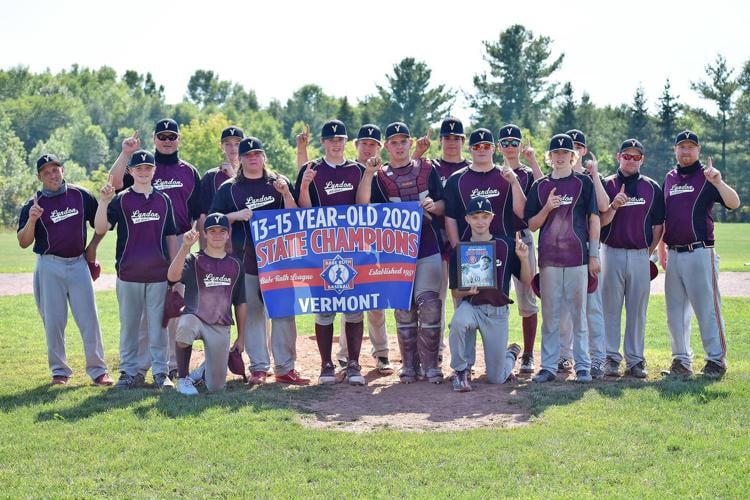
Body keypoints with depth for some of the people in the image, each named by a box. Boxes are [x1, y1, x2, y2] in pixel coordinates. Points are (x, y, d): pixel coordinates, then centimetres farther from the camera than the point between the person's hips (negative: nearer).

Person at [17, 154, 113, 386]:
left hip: (79, 264, 1)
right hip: (49, 268, -1)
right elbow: (23, 242, -6)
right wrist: (31, 220, -21)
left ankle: (98, 370, 4)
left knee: (89, 319, -1)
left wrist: (93, 246, 7)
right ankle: (59, 370, 15)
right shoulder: (33, 204, 0)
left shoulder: (81, 195, 5)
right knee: (53, 321, 3)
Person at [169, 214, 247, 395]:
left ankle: (206, 367, 37)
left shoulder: (235, 265, 8)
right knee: (185, 325, -41)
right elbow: (172, 276, -23)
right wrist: (185, 246, -32)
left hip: (221, 328, 3)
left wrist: (241, 337, 13)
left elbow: (241, 303, 14)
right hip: (194, 318, -3)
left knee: (216, 387, -2)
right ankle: (183, 379, -17)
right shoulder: (193, 260, -1)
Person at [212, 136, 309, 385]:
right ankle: (258, 367, 9)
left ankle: (285, 367, 4)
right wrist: (236, 215, -12)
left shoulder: (279, 183, 10)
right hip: (245, 260, -1)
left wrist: (286, 194, -11)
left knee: (284, 312, -1)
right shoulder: (229, 188, 7)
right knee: (252, 314, 2)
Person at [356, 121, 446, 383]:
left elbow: (444, 205, 9)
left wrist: (434, 206, -13)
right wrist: (368, 173, -19)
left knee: (429, 305, -7)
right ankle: (409, 365, 12)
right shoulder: (379, 176, 7)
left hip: (429, 247, 0)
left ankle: (430, 365, -1)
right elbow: (362, 206, -9)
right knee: (404, 308, 5)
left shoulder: (427, 170, 9)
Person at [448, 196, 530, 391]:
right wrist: (467, 291, -19)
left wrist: (523, 258, -14)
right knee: (458, 322, -39)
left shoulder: (506, 245, -1)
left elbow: (526, 281, 3)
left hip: (497, 312, 0)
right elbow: (456, 292, 2)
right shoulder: (460, 250, -1)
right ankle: (460, 371, -14)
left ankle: (511, 353, 39)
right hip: (470, 306, 0)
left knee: (496, 379, 2)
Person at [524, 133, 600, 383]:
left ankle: (582, 366, 5)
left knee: (578, 313, 0)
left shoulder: (583, 183, 5)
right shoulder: (540, 186, 11)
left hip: (577, 256, -2)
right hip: (548, 257, 2)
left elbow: (594, 219, 3)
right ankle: (549, 366, 8)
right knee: (550, 314, 4)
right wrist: (547, 208, -9)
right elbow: (531, 224, 10)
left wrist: (594, 255, -3)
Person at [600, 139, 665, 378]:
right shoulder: (607, 185, 3)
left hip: (640, 255, 1)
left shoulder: (652, 187, 8)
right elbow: (600, 222, -5)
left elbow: (658, 224, 11)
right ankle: (611, 358, 9)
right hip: (612, 253, -1)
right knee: (610, 307, 2)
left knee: (638, 309, 4)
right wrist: (614, 206, -21)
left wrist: (649, 251, 4)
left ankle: (635, 360, 10)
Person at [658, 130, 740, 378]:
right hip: (674, 254, 6)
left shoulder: (707, 176, -1)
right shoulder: (670, 178, 16)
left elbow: (734, 203, -15)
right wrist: (661, 249, 18)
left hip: (700, 253, -6)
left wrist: (718, 182, -30)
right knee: (675, 311, 9)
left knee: (707, 308, -4)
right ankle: (681, 360, 18)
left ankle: (716, 360, 3)